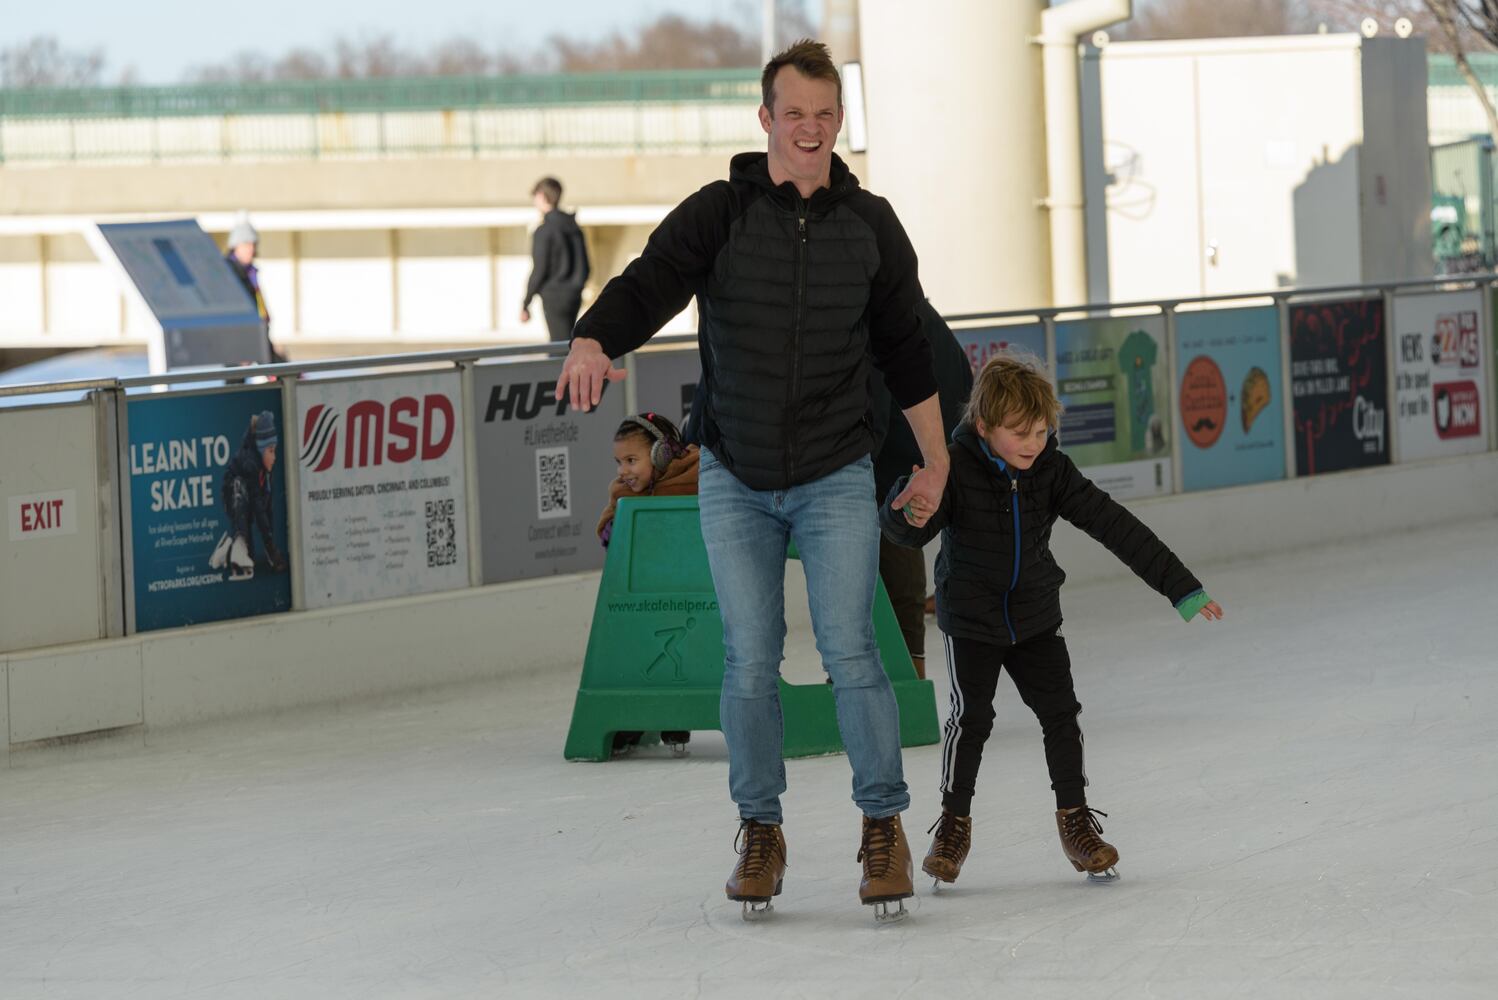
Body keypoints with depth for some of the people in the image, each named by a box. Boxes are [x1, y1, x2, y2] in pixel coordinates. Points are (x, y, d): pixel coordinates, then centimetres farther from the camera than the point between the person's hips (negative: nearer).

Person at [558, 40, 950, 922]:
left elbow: (905, 346, 12)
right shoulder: (718, 213, -5)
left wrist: (936, 458, 18)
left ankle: (885, 826, 4)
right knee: (751, 661, 1)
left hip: (836, 478, 0)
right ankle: (760, 833, 17)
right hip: (734, 480, 0)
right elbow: (648, 286, -21)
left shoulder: (870, 224, 1)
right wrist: (593, 345, -43)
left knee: (851, 652, -9)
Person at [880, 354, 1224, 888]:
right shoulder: (956, 468, -20)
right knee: (971, 717, -9)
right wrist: (912, 515, -54)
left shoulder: (1051, 470, -11)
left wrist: (1179, 585, -12)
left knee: (1060, 712, -1)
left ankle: (1074, 818, 14)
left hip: (1035, 618, 3)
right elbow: (903, 529, -27)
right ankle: (954, 824, 7)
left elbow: (1114, 525, -10)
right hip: (970, 619, -3)